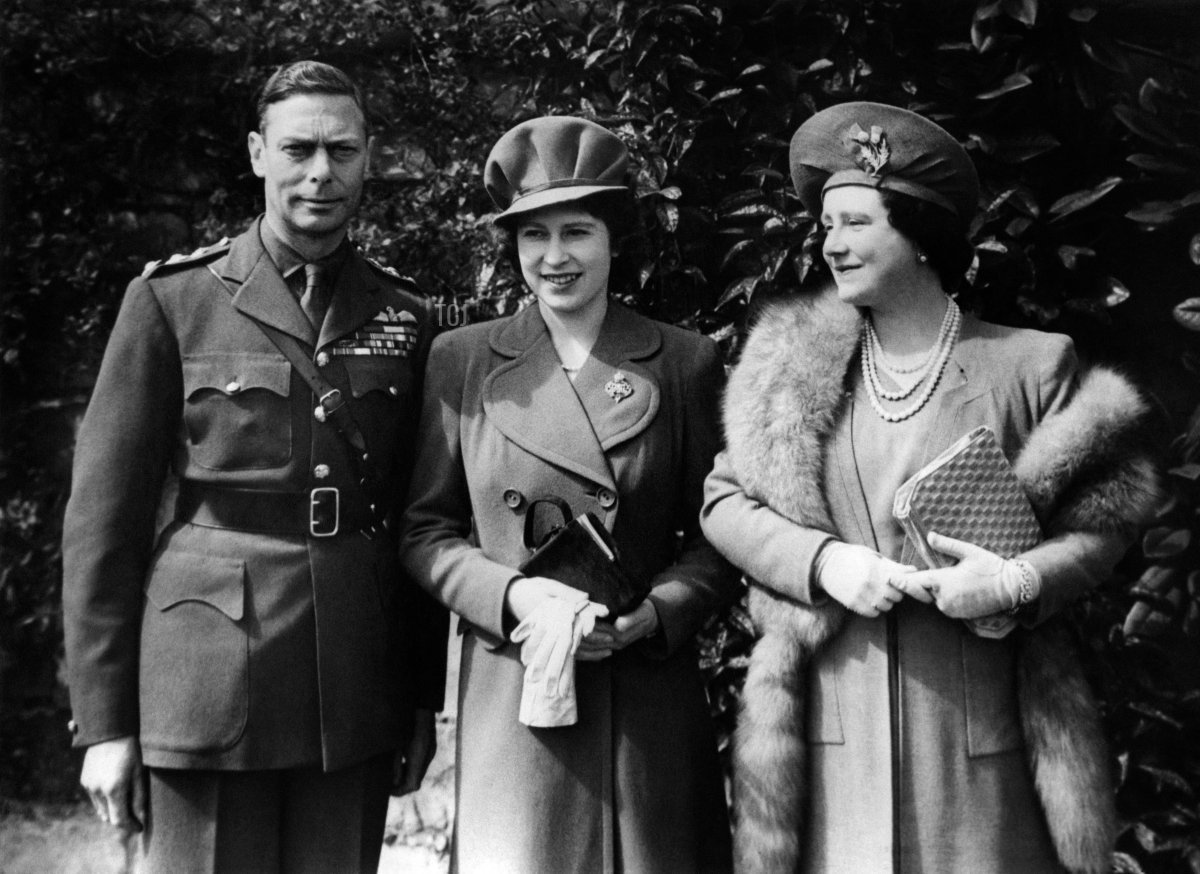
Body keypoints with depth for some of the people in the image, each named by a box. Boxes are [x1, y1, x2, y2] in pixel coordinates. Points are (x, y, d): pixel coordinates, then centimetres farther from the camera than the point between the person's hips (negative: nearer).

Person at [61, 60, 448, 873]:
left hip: (358, 698, 3)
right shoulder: (173, 299, 0)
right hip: (208, 689, -2)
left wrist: (425, 700, 9)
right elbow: (104, 516, -1)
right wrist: (104, 720, -3)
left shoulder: (407, 317, 8)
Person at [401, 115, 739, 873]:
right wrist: (513, 596, -12)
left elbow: (719, 536, 5)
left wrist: (654, 613, -12)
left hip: (651, 702, 1)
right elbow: (425, 531, 5)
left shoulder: (686, 364, 3)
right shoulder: (462, 362, 3)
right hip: (511, 700, 0)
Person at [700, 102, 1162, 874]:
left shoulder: (1028, 367, 0)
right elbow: (725, 500, 5)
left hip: (979, 720, -1)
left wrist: (1022, 581, -15)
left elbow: (1104, 519, 4)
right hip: (832, 718, 2)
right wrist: (823, 561, -12)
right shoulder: (792, 367, 5)